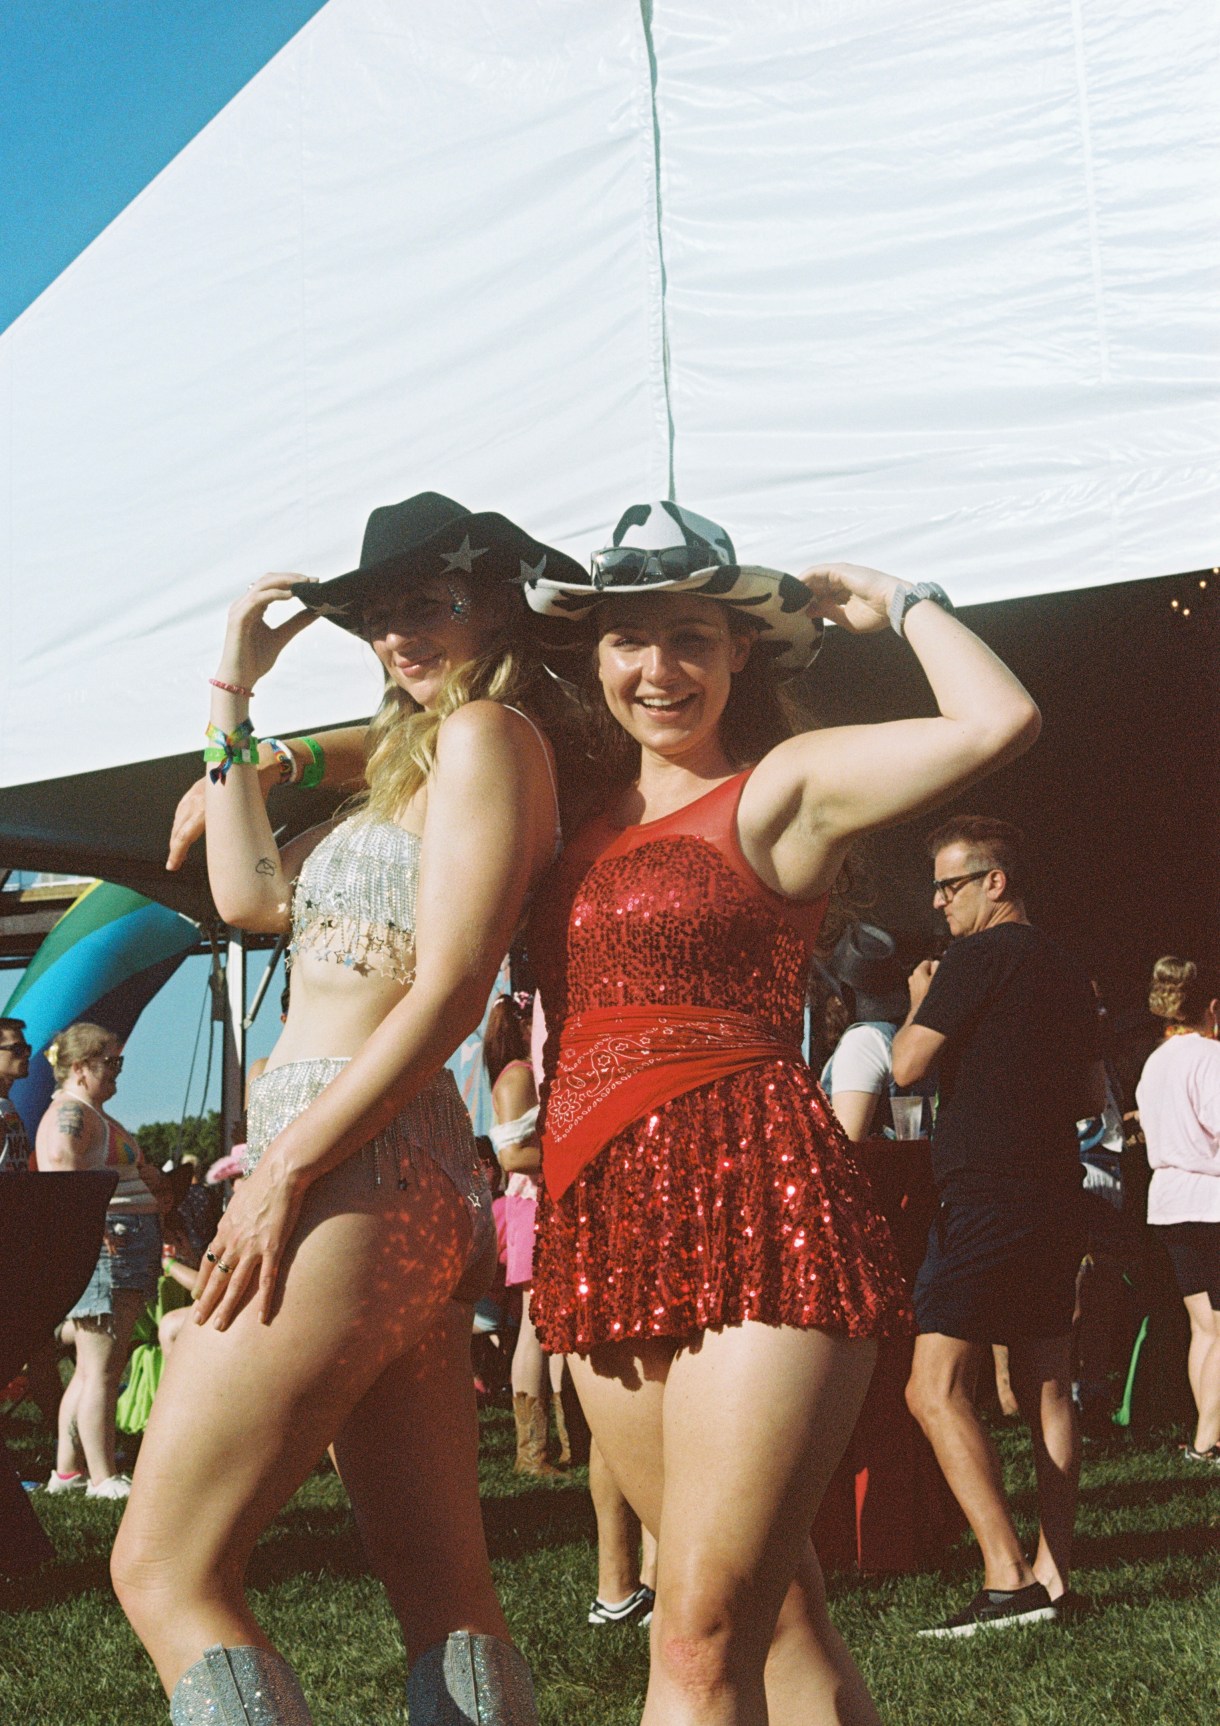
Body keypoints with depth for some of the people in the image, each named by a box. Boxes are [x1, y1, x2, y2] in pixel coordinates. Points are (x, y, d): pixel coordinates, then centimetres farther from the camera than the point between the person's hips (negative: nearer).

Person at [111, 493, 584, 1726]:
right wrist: (234, 696, 23)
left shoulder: (486, 729, -5)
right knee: (442, 1592, 6)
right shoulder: (414, 761, 24)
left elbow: (449, 987, -14)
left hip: (351, 1175, -10)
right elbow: (249, 895, 22)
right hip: (417, 1188, 10)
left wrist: (285, 1169, -18)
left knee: (163, 1570, -8)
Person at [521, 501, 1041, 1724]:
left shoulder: (783, 786, 1)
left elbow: (996, 721, -13)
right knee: (776, 1616, 9)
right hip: (607, 1233, 7)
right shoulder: (589, 811, 19)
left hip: (754, 1211, -6)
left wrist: (891, 599, 1)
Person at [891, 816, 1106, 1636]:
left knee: (936, 1390, -11)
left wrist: (920, 1001, 5)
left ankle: (1009, 1578, -17)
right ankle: (1055, 1569, 15)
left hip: (988, 1200, -10)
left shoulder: (980, 956, -11)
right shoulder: (1066, 968, 16)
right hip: (1056, 1202, 10)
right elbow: (1095, 1094, 23)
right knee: (1048, 1389, 12)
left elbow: (907, 1065, -12)